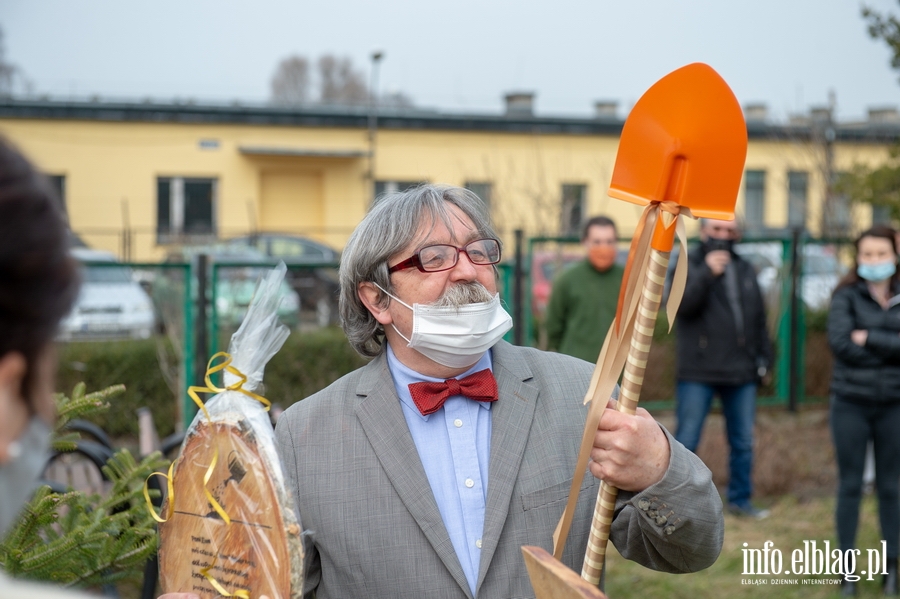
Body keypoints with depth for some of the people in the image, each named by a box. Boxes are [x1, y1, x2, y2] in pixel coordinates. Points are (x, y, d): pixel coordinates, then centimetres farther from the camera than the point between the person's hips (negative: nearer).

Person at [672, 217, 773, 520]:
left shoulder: (745, 270, 15)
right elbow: (681, 304, -18)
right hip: (698, 373, -5)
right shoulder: (689, 265, -1)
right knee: (686, 441, -2)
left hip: (741, 372, 5)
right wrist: (707, 273, -26)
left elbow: (759, 318, 18)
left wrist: (764, 356, 13)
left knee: (743, 442, 11)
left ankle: (740, 499, 22)